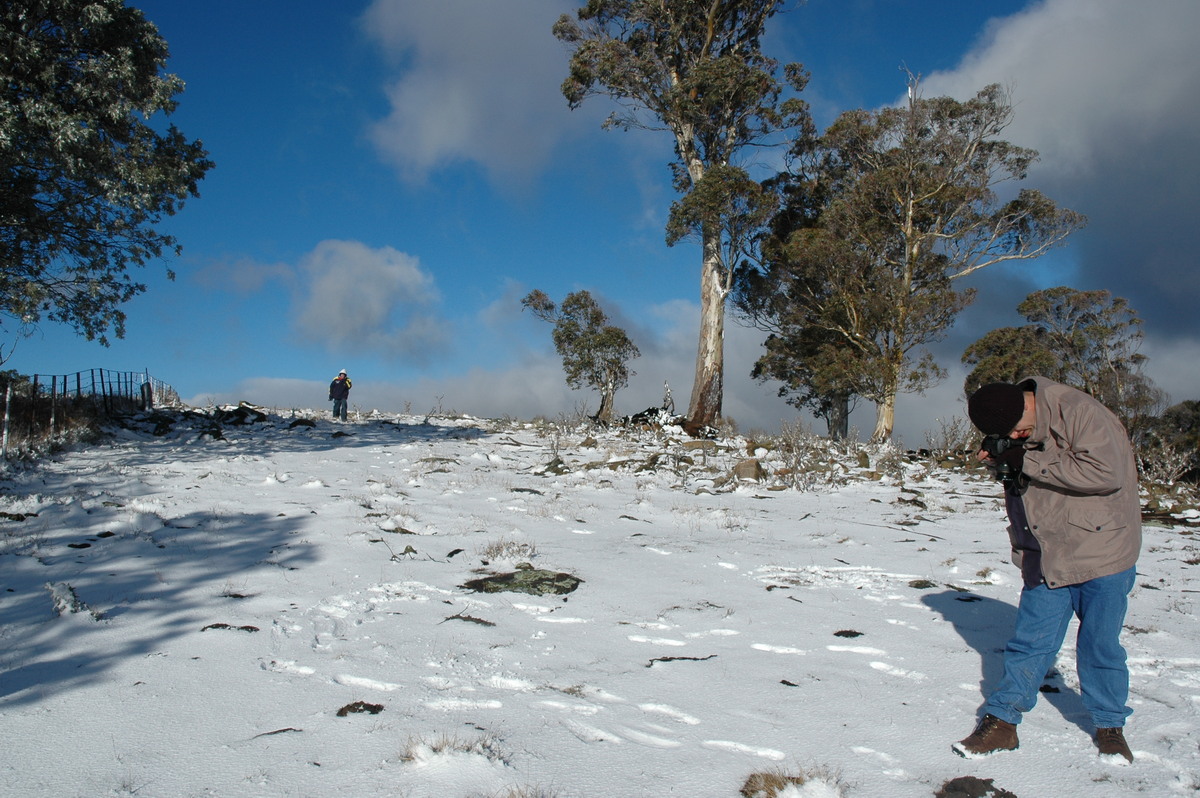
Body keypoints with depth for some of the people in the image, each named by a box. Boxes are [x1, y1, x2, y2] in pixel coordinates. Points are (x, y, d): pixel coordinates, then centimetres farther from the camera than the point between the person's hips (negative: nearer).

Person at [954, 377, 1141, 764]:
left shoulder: (1079, 412, -19)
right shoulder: (1011, 436, 3)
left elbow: (1105, 473, -28)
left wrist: (1029, 462, -24)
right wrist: (1002, 462, -8)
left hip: (1102, 554, -5)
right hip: (1046, 558, 5)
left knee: (1100, 645, 8)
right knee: (1030, 642, 5)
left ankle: (1109, 726, 28)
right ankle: (1001, 722, 13)